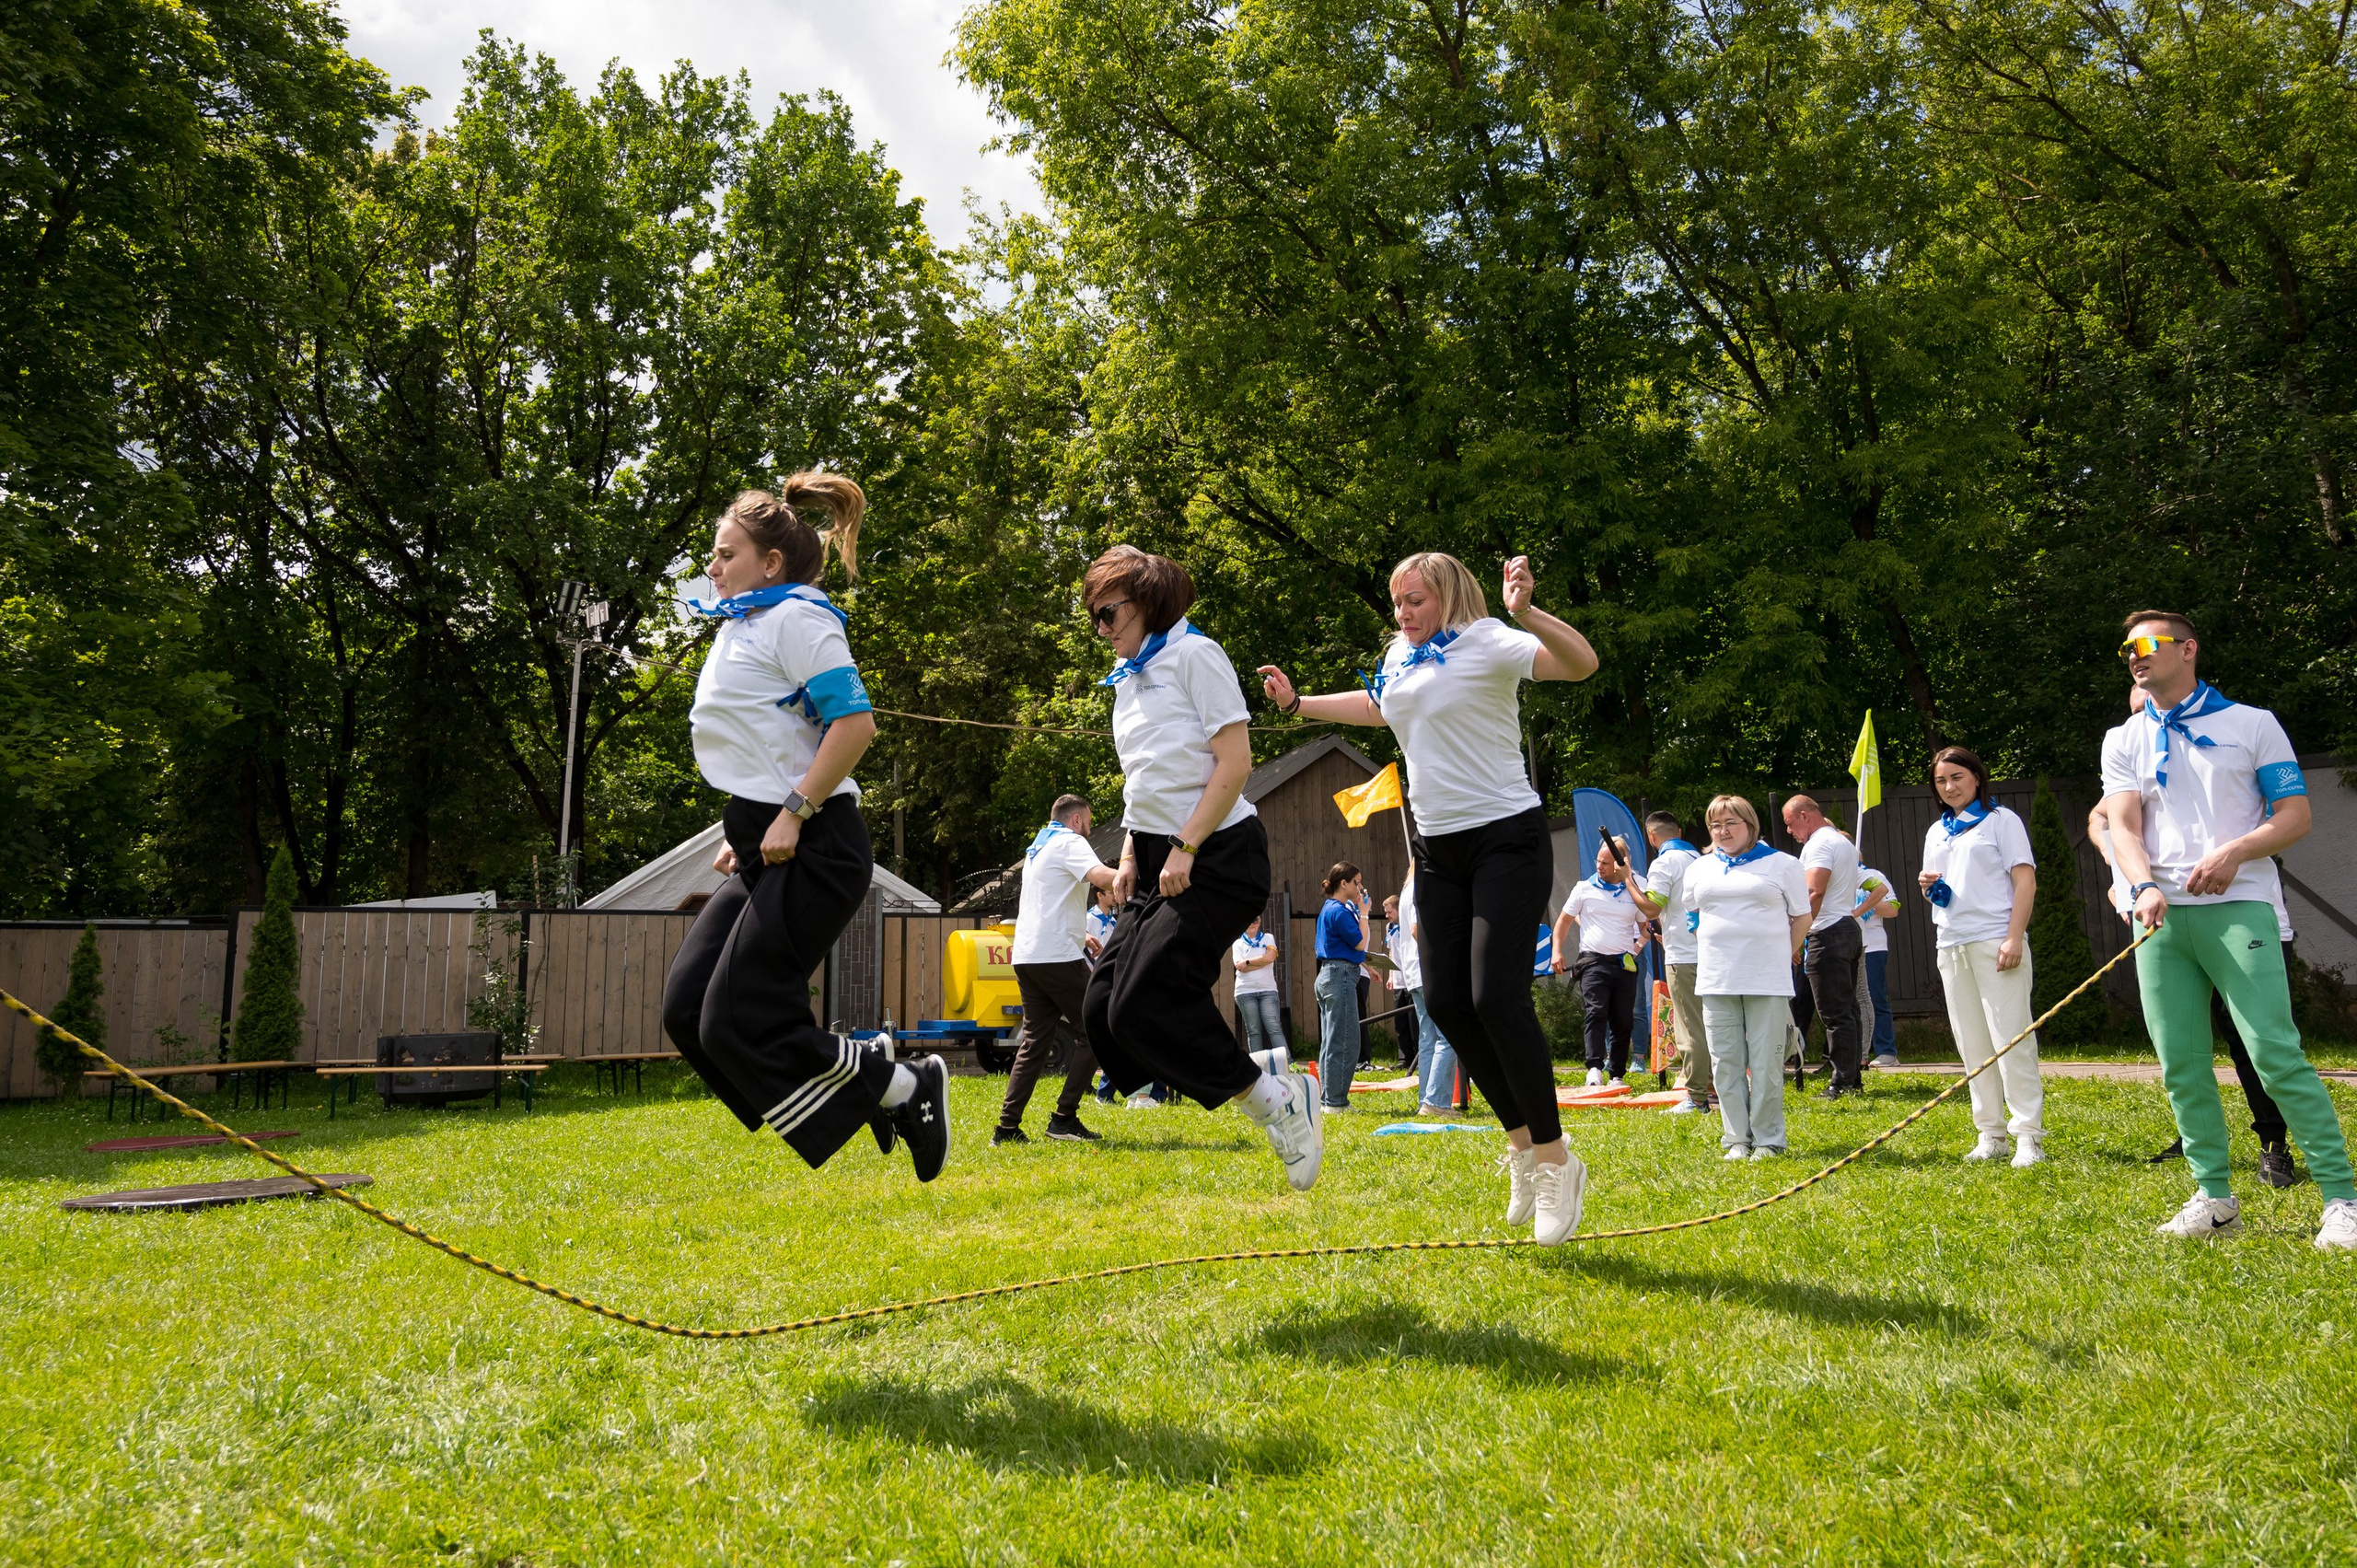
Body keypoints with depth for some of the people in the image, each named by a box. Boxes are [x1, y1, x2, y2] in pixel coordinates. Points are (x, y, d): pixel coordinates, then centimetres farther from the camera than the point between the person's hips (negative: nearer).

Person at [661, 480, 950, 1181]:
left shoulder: (796, 616, -8)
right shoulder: (741, 626, 21)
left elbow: (855, 723, -20)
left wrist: (792, 815, -21)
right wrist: (743, 833, 19)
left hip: (811, 852, -10)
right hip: (770, 854, 10)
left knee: (738, 1022, -11)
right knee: (688, 1006, 5)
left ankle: (908, 1088, 2)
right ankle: (878, 1089, 12)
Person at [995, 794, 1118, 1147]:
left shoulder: (1037, 848, 25)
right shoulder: (1070, 843, -4)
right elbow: (1102, 876, -24)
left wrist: (1078, 935, 31)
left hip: (1026, 956, 9)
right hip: (1057, 955, -9)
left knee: (1035, 1040, 9)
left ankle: (1008, 1127, 3)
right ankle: (1064, 1118, -5)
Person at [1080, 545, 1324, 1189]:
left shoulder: (1193, 654, -6)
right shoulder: (1127, 678, 19)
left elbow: (1235, 759, -14)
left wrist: (1185, 850, -17)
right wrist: (1130, 858, 13)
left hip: (1216, 857, -9)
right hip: (1161, 862, 9)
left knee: (1142, 1006, -17)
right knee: (1103, 1008, -1)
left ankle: (1278, 1101, -4)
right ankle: (1263, 1084, 5)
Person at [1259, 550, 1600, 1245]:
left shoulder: (1485, 641, -11)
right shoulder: (1400, 655, 12)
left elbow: (1581, 663, -26)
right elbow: (1376, 705, 35)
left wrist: (1527, 612, -42)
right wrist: (1297, 703, 33)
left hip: (1506, 840, -7)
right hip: (1437, 848, 8)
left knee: (1497, 998, -16)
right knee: (1445, 1001, 1)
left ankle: (1555, 1162, -2)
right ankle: (1523, 1142, 17)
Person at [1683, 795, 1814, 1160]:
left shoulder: (1781, 864, 5)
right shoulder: (1699, 869, 14)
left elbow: (1803, 917, 8)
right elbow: (1691, 919, 24)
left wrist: (1782, 956, 7)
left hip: (1767, 981, -3)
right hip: (1716, 981, 3)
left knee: (1766, 1064, -2)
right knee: (1726, 1064, 3)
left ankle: (1768, 1140, 8)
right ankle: (1736, 1139, 12)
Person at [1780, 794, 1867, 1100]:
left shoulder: (1819, 843, -11)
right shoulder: (1843, 841, 22)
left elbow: (1814, 892, -22)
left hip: (1829, 934, -10)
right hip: (1851, 928, 10)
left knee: (1835, 1013, -8)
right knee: (1848, 1009, 12)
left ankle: (1842, 1083, -8)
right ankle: (1854, 1078, 14)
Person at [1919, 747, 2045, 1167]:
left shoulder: (2000, 819, 2)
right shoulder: (1936, 831, 20)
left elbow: (2025, 880, -5)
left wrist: (2014, 939, -16)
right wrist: (1929, 885, 2)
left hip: (1994, 940, -6)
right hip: (1951, 944, 6)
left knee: (2011, 1040, -10)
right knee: (1973, 1047, 6)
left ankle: (2029, 1136, -8)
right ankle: (1990, 1135, 10)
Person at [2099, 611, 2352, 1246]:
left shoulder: (2253, 724, 8)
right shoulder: (2123, 741, 16)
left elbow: (2295, 815, 3)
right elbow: (2123, 825, 3)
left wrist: (2235, 851, -15)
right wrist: (2144, 886, -16)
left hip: (2239, 906, -4)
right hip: (2161, 915, 4)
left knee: (2275, 1051, -13)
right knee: (2180, 1063, 2)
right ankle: (2214, 1195, 12)